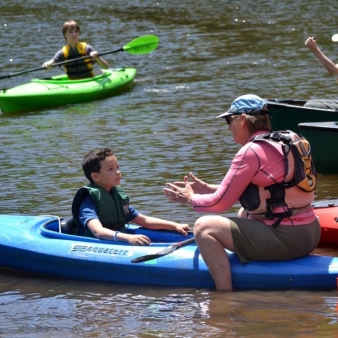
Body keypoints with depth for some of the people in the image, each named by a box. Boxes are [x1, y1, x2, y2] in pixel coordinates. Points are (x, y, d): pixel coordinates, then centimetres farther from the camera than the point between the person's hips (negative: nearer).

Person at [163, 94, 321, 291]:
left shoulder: (251, 151, -13)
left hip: (286, 240, -10)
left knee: (204, 227, -8)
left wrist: (190, 199, 8)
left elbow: (221, 203, -10)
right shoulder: (280, 144, 13)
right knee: (244, 213, 36)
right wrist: (207, 189, 22)